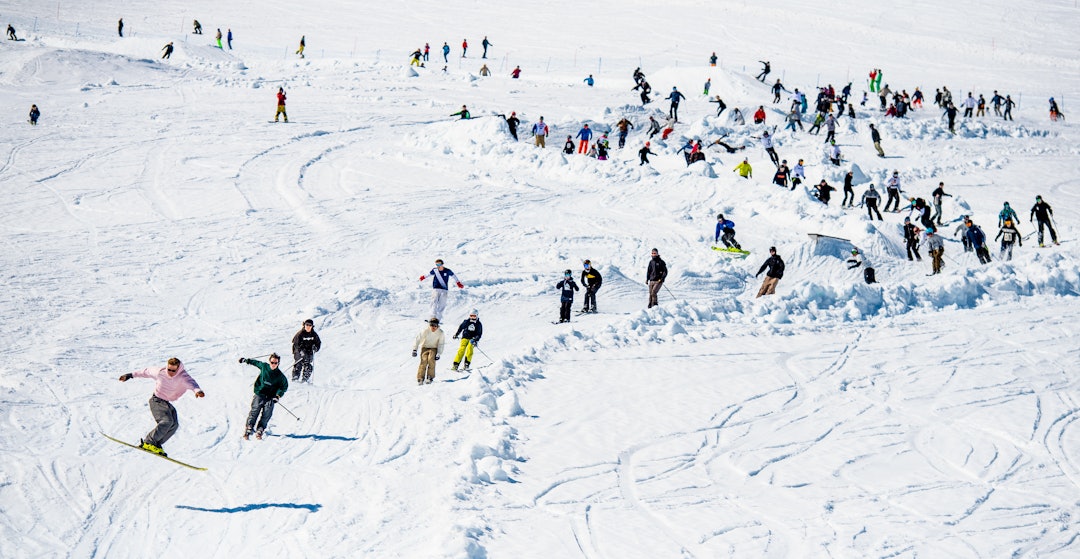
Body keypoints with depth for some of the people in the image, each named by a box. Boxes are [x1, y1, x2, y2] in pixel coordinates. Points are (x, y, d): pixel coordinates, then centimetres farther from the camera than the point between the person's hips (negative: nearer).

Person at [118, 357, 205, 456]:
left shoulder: (182, 376, -21)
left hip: (167, 403, 4)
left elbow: (190, 383, -43)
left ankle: (157, 444, 3)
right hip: (156, 400, -4)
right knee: (167, 421, -25)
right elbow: (147, 372, 2)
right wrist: (130, 375, 13)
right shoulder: (160, 372, -17)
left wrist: (197, 390, -66)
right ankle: (148, 443, -18)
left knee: (174, 425, -10)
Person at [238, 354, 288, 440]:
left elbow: (284, 386, 7)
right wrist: (246, 360, 33)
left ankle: (259, 431, -7)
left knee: (266, 414, -11)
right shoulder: (264, 366, -1)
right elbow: (256, 362, 20)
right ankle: (248, 430, -10)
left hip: (270, 397, 0)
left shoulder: (280, 375, -4)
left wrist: (278, 395, -6)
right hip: (259, 394, 0)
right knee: (254, 411, -11)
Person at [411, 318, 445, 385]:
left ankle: (430, 377, -21)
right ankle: (420, 378, -23)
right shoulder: (425, 331, -17)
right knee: (424, 361, -22)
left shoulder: (440, 333, -14)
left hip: (433, 348, 0)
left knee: (431, 359, -26)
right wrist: (414, 350, -14)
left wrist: (438, 354, -15)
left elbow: (441, 344, -7)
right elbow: (417, 339, -11)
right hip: (425, 347, 0)